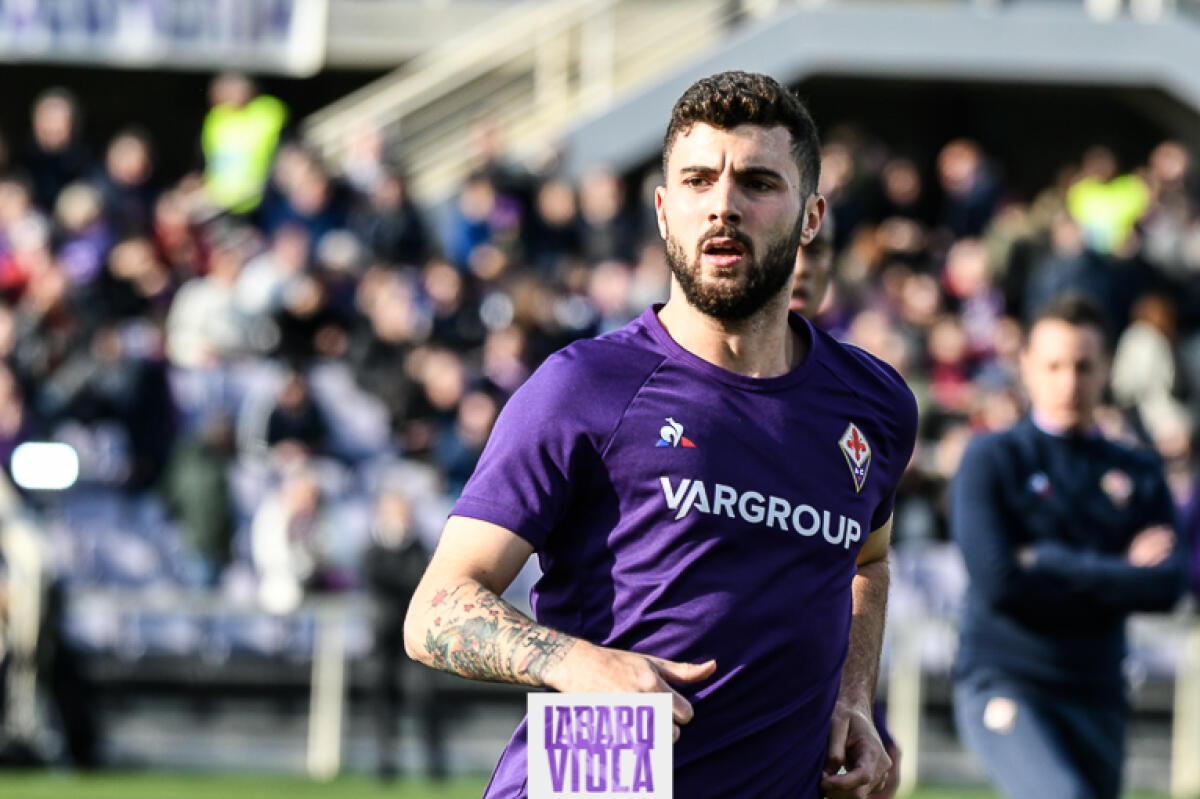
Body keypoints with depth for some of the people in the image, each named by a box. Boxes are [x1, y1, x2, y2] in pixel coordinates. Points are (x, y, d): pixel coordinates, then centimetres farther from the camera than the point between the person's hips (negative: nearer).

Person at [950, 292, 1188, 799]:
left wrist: (1049, 563, -8)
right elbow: (997, 582, -12)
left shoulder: (1140, 473, 12)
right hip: (1004, 688, -5)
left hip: (1096, 698, 5)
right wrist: (1118, 574, -5)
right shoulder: (992, 460, 1)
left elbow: (1166, 586, -3)